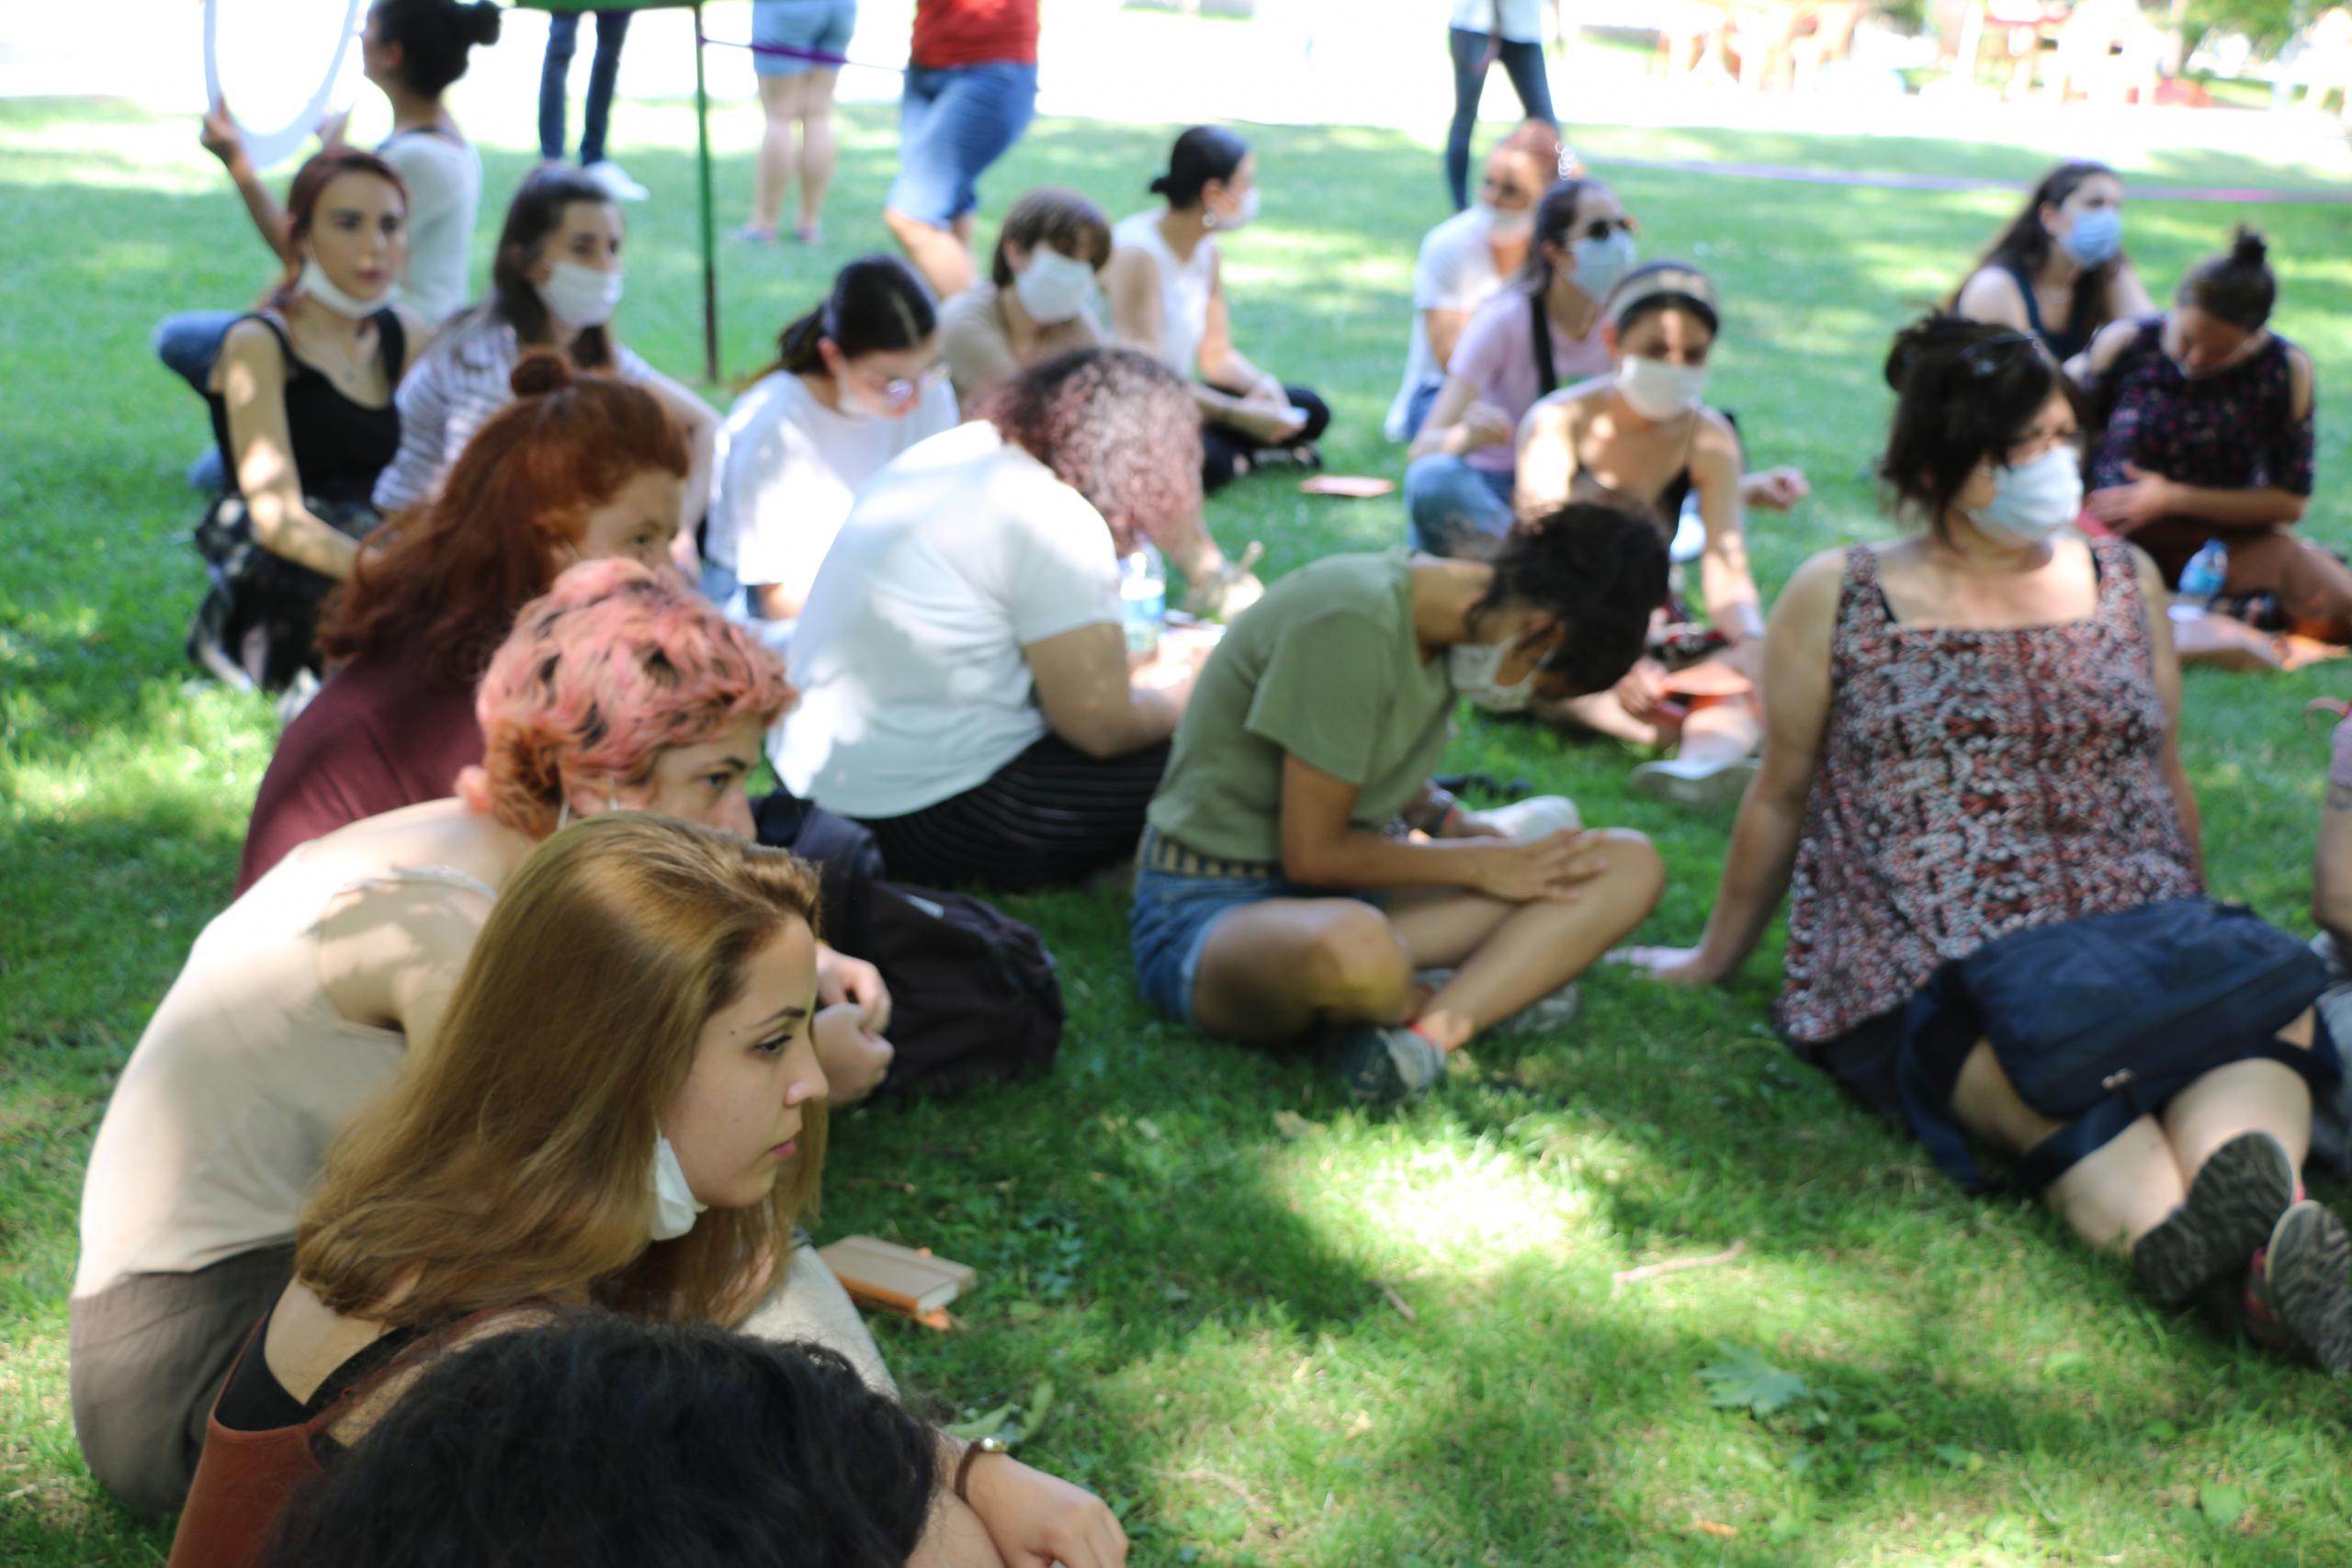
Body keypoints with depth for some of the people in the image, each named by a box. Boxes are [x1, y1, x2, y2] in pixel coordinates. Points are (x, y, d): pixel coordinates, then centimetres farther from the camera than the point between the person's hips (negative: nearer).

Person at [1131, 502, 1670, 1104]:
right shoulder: (1353, 623, -23)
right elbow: (1313, 854, -19)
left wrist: (1445, 824, 6)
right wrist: (1477, 865, -8)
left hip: (1345, 894, 9)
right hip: (1210, 907, -9)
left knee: (1630, 867, -6)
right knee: (1352, 947, -46)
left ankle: (1428, 1029, -24)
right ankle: (1479, 1000, -11)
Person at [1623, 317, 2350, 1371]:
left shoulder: (2126, 582, 17)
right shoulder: (1836, 600, 7)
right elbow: (1782, 795, 14)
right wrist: (1716, 957, 19)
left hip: (2134, 937, 3)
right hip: (1929, 970, -3)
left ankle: (2256, 1204, -59)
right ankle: (2170, 1217, -62)